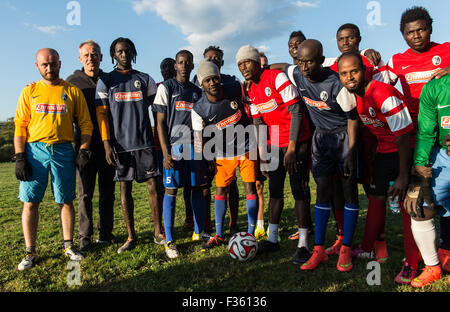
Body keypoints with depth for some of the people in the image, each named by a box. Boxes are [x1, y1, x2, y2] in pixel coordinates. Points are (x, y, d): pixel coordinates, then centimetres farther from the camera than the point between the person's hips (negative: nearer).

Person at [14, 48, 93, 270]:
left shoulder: (73, 91, 7)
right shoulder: (29, 92, 9)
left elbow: (85, 123, 7)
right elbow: (20, 126, 5)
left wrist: (83, 151, -4)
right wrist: (20, 157, -4)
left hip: (63, 151, 0)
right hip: (34, 150, 1)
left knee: (66, 201, 4)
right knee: (30, 202, 1)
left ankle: (69, 246, 17)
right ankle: (30, 252, 12)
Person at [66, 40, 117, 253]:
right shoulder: (72, 81, 4)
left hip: (108, 145, 2)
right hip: (86, 145, -2)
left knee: (108, 191, 8)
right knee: (85, 193, 1)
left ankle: (105, 233, 20)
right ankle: (85, 237, 12)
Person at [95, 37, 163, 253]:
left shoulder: (145, 79, 12)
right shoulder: (105, 81, 8)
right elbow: (102, 114, 2)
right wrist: (107, 144, -6)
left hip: (144, 142, 1)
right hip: (120, 144, 0)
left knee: (153, 186, -1)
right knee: (125, 190, 5)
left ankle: (158, 231, 12)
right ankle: (131, 237, 15)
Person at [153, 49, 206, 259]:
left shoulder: (197, 91, 16)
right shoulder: (166, 88, 2)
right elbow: (160, 123, -3)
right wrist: (165, 151, -12)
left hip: (196, 146, 5)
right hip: (174, 146, -4)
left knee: (197, 189, 7)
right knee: (171, 190, -3)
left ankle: (198, 233, 21)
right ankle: (169, 241, 5)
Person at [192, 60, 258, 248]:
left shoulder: (236, 90, -12)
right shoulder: (199, 109, -14)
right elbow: (199, 138, -6)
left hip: (246, 147, 0)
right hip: (223, 153, 0)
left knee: (250, 187, -2)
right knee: (221, 190, 4)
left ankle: (251, 233, 9)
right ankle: (219, 235, 17)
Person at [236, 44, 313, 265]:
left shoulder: (277, 78, -14)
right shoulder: (251, 90, 8)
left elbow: (296, 112, -16)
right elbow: (258, 125, 10)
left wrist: (292, 148, -18)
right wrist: (262, 156, 4)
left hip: (295, 140, -6)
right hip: (274, 143, 7)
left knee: (298, 190, -6)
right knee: (274, 190, 10)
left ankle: (303, 245, 4)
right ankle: (272, 239, 21)